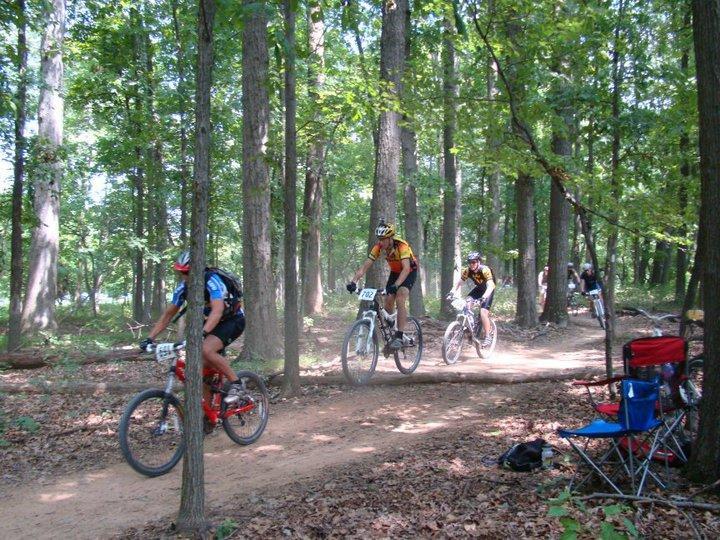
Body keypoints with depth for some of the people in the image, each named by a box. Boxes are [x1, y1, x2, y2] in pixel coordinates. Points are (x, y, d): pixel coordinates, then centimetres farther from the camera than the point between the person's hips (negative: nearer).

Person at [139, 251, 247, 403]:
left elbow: (217, 310, -41)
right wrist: (150, 338, -10)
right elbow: (168, 314, -1)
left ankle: (236, 383, -13)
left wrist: (202, 333, -55)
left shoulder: (212, 281, -28)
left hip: (233, 320, -7)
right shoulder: (183, 287, -8)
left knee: (206, 350, -30)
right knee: (203, 366, -5)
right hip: (213, 322, 7)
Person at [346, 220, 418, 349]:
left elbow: (406, 268, -45)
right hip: (395, 272, 6)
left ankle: (399, 337, -24)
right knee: (388, 303, -3)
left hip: (409, 272, -6)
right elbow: (365, 266, -22)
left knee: (400, 300, -25)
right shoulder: (379, 247, -20)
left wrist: (395, 285, -59)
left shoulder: (402, 246, -35)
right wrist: (353, 281, -37)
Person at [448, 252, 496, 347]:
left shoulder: (485, 270, -32)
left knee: (483, 312, -22)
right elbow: (458, 283, -13)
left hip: (488, 290, -5)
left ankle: (488, 337, -11)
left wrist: (484, 297, -58)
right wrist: (452, 292, -31)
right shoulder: (467, 271, -17)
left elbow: (490, 286, -42)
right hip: (478, 288, 6)